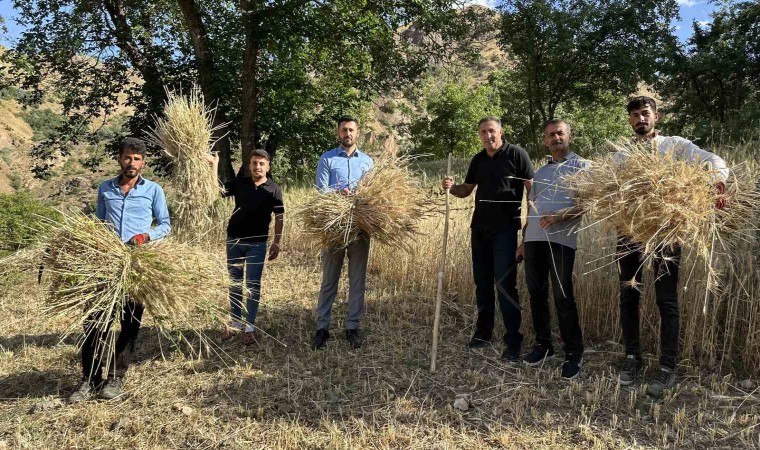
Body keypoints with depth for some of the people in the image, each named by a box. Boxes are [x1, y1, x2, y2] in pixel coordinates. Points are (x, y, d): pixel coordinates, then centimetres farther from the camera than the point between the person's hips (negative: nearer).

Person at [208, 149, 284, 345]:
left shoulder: (273, 189, -3)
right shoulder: (239, 183, 4)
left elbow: (280, 217, -3)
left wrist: (276, 242, -8)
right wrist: (214, 165, -12)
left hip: (257, 243, -3)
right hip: (234, 240, 3)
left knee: (253, 285, 3)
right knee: (234, 283, 11)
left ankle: (250, 326, 13)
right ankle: (235, 322, 23)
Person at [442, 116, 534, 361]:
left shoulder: (516, 154, -5)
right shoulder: (478, 160, 12)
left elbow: (532, 188, -7)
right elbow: (467, 189, 16)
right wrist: (451, 187, -6)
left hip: (505, 228, -6)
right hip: (479, 227, 6)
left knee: (505, 284, -7)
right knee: (482, 283, 12)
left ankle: (513, 341, 1)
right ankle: (483, 332, 24)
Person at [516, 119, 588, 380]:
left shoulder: (581, 166, 7)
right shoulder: (540, 172, 24)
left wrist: (560, 217, -20)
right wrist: (523, 241, 17)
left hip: (561, 238, -6)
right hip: (534, 238, 6)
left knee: (562, 296, -6)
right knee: (536, 293, 8)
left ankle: (574, 353, 4)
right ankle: (543, 344, 21)